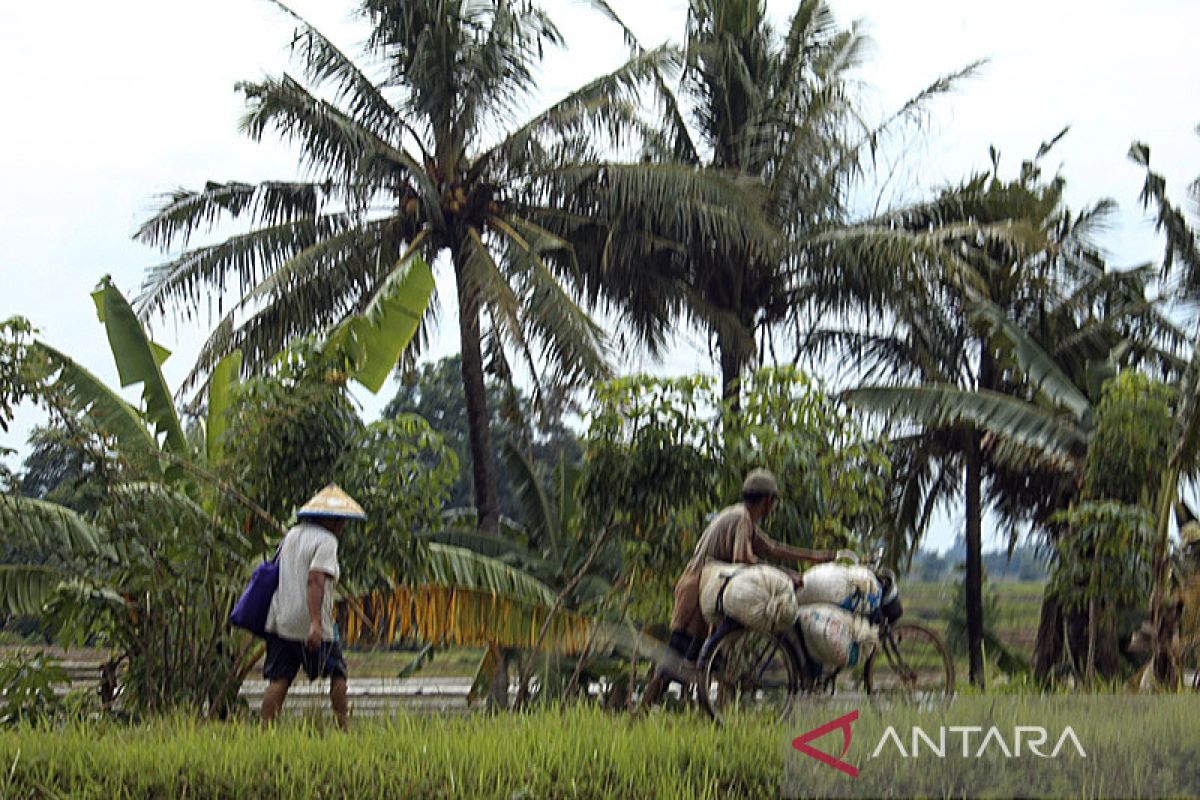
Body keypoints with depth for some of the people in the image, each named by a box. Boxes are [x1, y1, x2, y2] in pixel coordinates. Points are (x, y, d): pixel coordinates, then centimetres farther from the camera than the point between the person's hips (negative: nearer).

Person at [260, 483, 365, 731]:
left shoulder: (292, 535, 15)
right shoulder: (326, 541, -10)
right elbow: (315, 580, -22)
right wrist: (316, 624, -29)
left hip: (281, 620, 6)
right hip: (309, 623, -6)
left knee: (279, 680, 3)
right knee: (337, 673, 11)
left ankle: (265, 729, -6)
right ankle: (344, 726, 14)